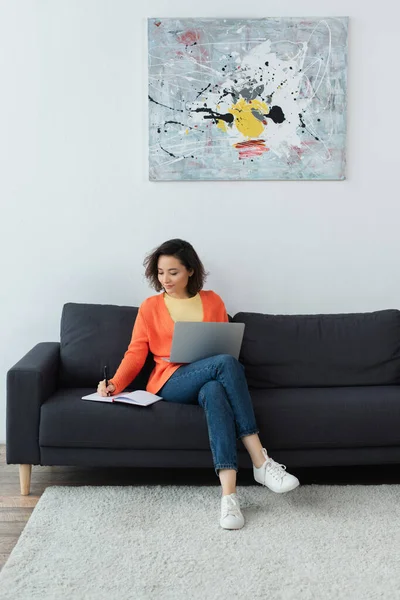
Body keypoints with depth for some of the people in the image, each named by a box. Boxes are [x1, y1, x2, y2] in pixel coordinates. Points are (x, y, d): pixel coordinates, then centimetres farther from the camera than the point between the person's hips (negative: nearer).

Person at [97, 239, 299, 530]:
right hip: (170, 383, -2)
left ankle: (229, 495, -48)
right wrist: (114, 385, -13)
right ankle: (261, 462, -34)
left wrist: (228, 369, -8)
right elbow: (136, 353, 4)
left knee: (214, 392, -40)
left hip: (209, 381, 2)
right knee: (226, 363, -33)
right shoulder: (150, 307, 10)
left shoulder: (212, 301, 14)